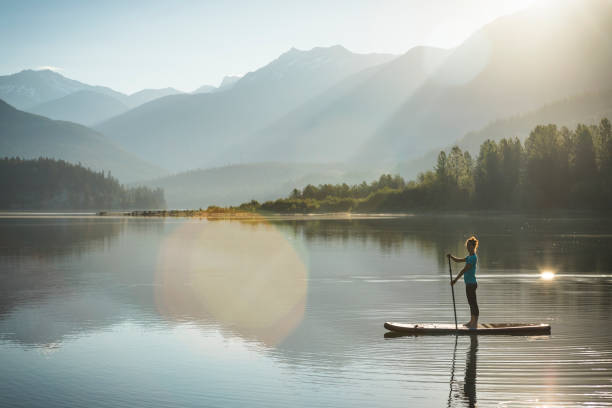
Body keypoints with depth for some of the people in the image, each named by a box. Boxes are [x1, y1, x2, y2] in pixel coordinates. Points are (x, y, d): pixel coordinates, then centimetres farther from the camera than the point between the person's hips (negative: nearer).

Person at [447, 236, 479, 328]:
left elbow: (464, 270, -19)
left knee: (473, 303, -6)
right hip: (469, 283, 10)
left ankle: (475, 323, -3)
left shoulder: (473, 257, -16)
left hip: (471, 283, -10)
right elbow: (458, 260, 20)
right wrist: (451, 257, 0)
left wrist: (455, 280, -18)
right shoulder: (470, 257, 14)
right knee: (471, 303, 15)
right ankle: (472, 321, 23)